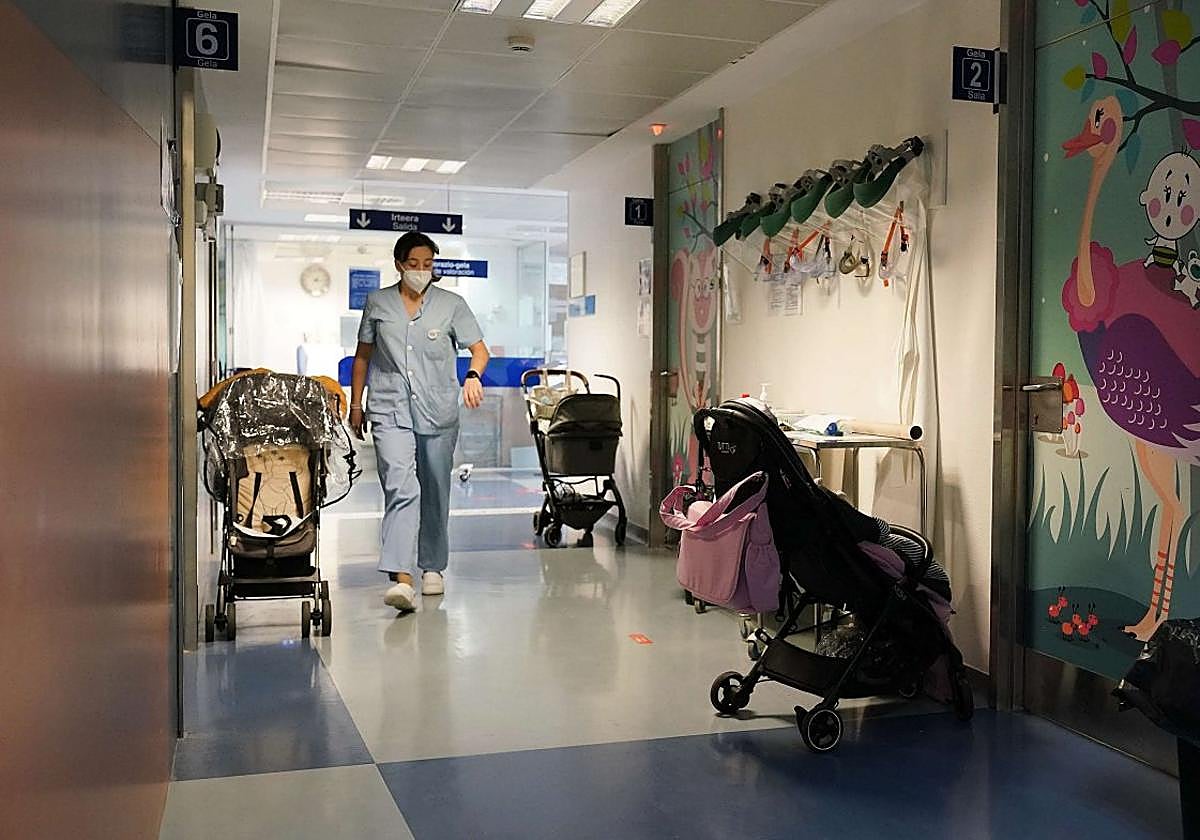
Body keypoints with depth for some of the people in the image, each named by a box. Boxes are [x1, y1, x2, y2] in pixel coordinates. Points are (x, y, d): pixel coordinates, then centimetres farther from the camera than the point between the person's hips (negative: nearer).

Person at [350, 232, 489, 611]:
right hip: (390, 409, -1)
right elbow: (363, 355, 15)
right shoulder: (377, 303, 8)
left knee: (436, 491, 11)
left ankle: (432, 567, 29)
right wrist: (355, 404, 12)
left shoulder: (451, 304, 5)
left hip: (438, 410, 1)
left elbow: (479, 348, 1)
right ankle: (402, 578, -24)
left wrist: (473, 375, -21)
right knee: (400, 488, -17)